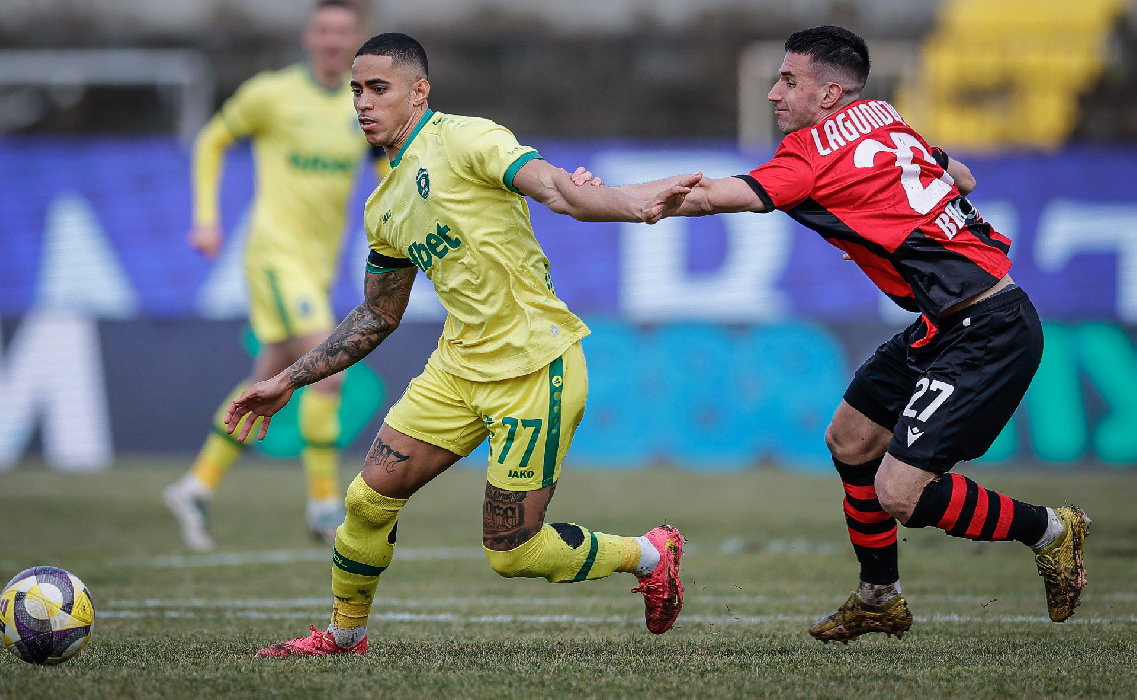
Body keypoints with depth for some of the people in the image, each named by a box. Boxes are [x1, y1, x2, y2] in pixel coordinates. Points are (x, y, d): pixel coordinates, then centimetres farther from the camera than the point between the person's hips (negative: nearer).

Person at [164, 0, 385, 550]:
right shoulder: (271, 93, -6)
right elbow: (211, 142, 7)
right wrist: (205, 217, -2)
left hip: (320, 260, 6)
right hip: (276, 252, -6)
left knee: (268, 384, 11)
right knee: (328, 368, -19)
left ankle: (197, 488, 23)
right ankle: (324, 504, -12)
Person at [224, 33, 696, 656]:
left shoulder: (463, 139, -11)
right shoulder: (383, 208, 14)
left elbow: (552, 185, -26)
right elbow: (376, 318, 24)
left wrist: (635, 207, -45)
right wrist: (287, 382, 23)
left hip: (535, 369, -7)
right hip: (459, 367, 7)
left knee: (511, 553, -5)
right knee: (369, 498, 0)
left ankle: (649, 554, 19)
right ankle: (344, 634, 23)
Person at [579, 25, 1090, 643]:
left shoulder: (820, 153, -15)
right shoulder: (884, 119, 11)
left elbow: (708, 197, -19)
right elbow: (960, 176, 26)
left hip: (989, 336, -10)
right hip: (944, 327, 10)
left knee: (899, 494, -13)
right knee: (850, 438, 16)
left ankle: (1048, 530, 7)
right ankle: (879, 598, 31)